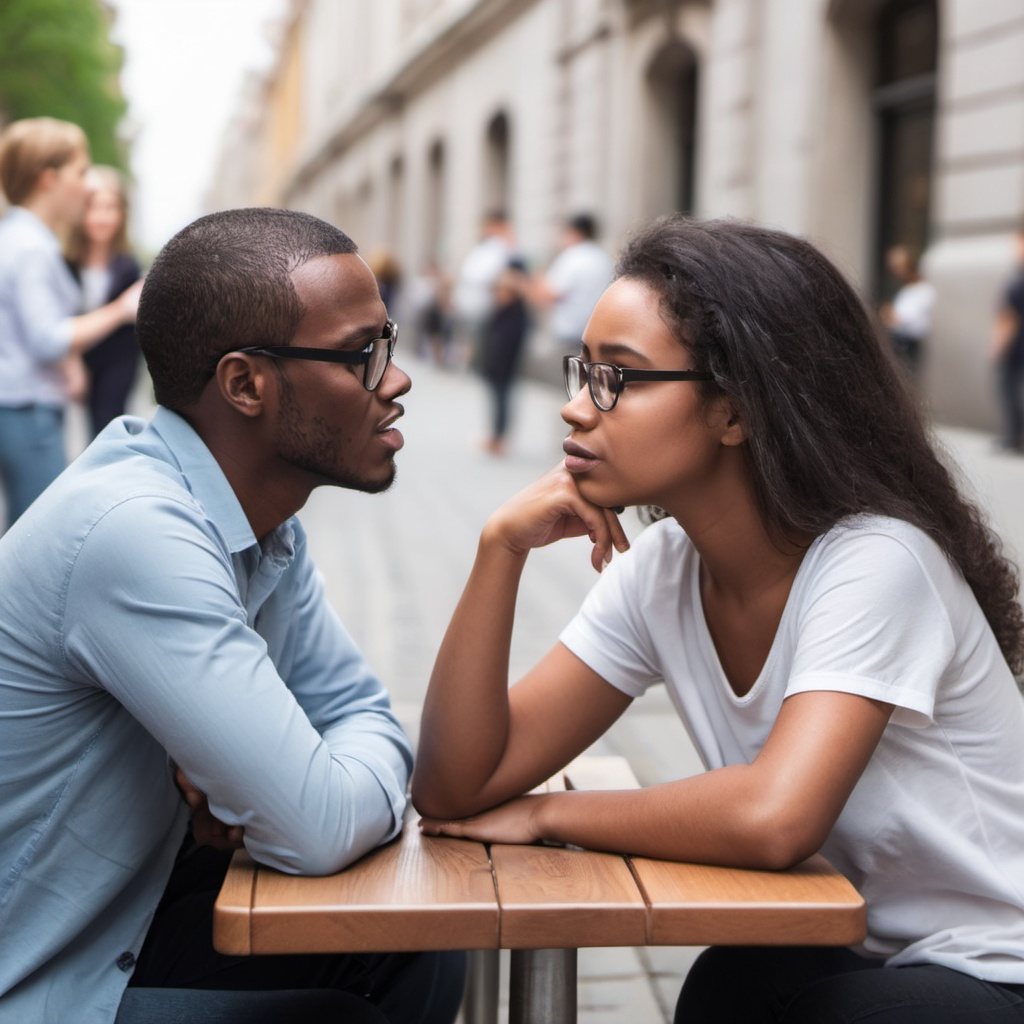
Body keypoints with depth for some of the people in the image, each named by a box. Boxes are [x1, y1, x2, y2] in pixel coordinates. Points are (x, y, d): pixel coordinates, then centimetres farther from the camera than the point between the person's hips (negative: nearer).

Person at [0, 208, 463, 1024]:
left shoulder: (265, 520, -1)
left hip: (130, 910, 8)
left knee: (419, 954, 0)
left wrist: (255, 782, -15)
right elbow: (319, 831, -31)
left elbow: (361, 713, 6)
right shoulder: (135, 530, -31)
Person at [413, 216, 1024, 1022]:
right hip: (853, 951, 5)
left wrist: (549, 815, -20)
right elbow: (456, 789, -7)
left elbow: (773, 819, -37)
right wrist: (502, 548, -18)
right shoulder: (660, 572, -3)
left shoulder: (874, 562, -22)